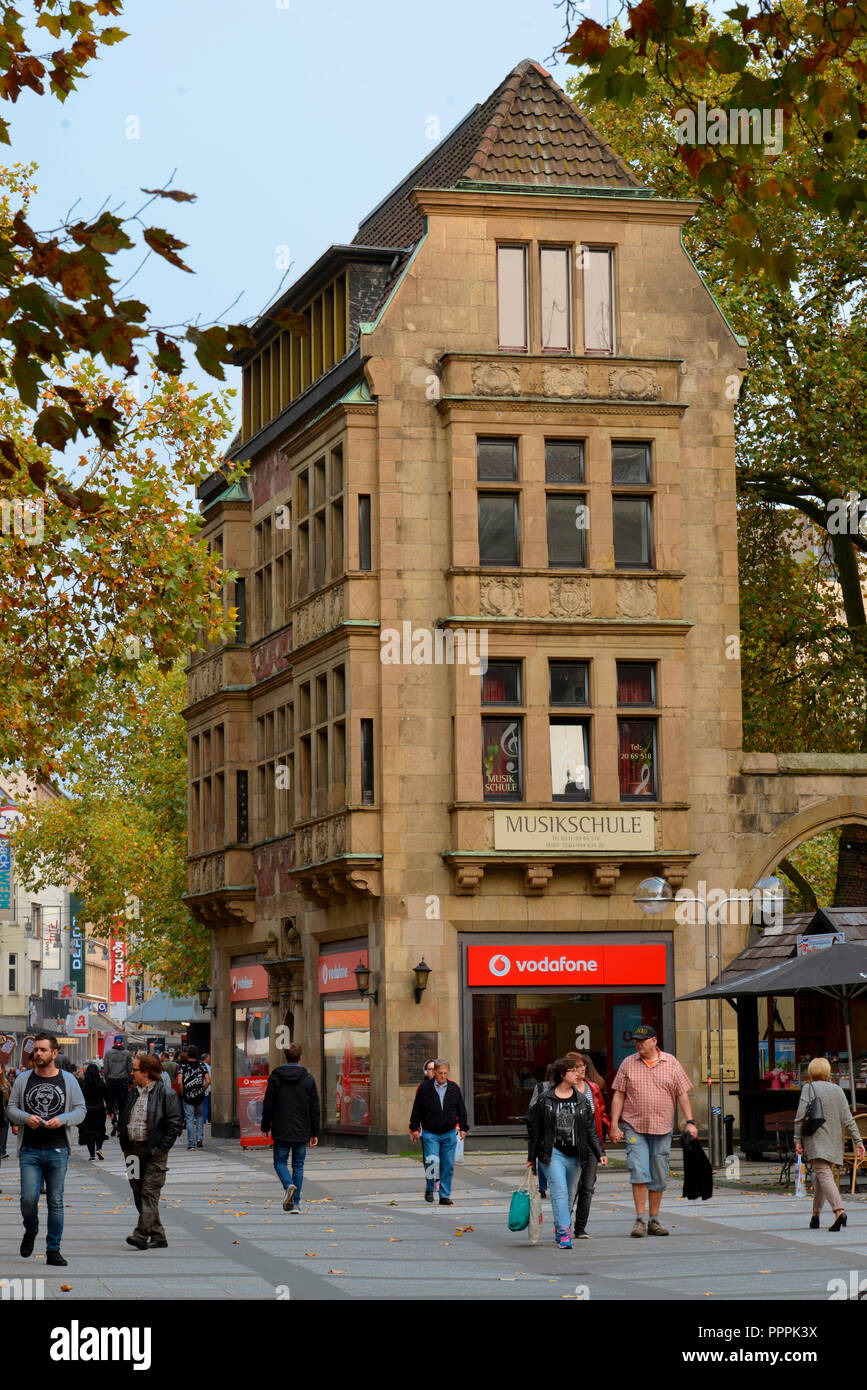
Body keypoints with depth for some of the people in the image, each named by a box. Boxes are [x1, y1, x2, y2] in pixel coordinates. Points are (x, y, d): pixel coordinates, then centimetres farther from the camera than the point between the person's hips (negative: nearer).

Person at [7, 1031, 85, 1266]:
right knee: (28, 1198, -9)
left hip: (57, 1151, 0)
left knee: (56, 1202, 2)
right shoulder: (23, 1079, 6)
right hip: (29, 1151, 0)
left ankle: (53, 1250, 10)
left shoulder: (68, 1080, 5)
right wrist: (26, 1118, -12)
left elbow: (81, 1110, 6)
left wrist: (62, 1120, -13)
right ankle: (31, 1231, 22)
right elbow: (11, 1108, 9)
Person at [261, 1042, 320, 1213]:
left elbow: (268, 1104, -1)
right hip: (302, 1131, 1)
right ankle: (296, 1203, 6)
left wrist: (266, 1127, 10)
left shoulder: (275, 1077, -3)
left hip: (281, 1130, -1)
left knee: (280, 1162, 10)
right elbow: (315, 1108, 1)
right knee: (298, 1165, 10)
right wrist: (314, 1133, 8)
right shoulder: (308, 1079, -1)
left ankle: (289, 1185, -19)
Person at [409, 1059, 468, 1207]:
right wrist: (414, 1129, 0)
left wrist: (463, 1128, 9)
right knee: (432, 1161, -14)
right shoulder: (424, 1088, -3)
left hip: (449, 1134, 3)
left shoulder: (454, 1088, 6)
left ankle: (445, 1196, 10)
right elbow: (417, 1110, 1)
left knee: (448, 1165, 2)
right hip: (430, 1133, -3)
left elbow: (461, 1110, 13)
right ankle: (429, 1188, 11)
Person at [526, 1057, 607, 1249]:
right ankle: (564, 1233, -18)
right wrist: (531, 1157, 5)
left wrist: (600, 1153, 4)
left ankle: (559, 1227, 28)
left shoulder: (582, 1100, 8)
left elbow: (591, 1130, 11)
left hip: (575, 1155, 4)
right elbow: (533, 1129, 4)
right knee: (559, 1192, -14)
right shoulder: (545, 1100, 0)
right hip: (553, 1152, -4)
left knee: (570, 1194, 10)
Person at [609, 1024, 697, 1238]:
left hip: (662, 1128, 1)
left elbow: (682, 1094, 5)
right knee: (638, 1172, -12)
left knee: (659, 1177, 5)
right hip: (635, 1127, -1)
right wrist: (614, 1125, -1)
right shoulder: (628, 1064, 5)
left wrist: (690, 1121, -4)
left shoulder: (670, 1063, 5)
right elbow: (618, 1096, 5)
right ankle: (640, 1220, -9)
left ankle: (654, 1221, 14)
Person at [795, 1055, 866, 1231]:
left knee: (824, 1175, -13)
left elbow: (800, 1116, -10)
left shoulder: (809, 1088, -4)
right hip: (833, 1141, 5)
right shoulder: (838, 1090, 9)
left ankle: (839, 1211, -31)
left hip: (816, 1140, -5)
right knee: (820, 1176, 19)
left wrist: (798, 1140, -5)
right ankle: (816, 1213, 25)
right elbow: (848, 1119, 4)